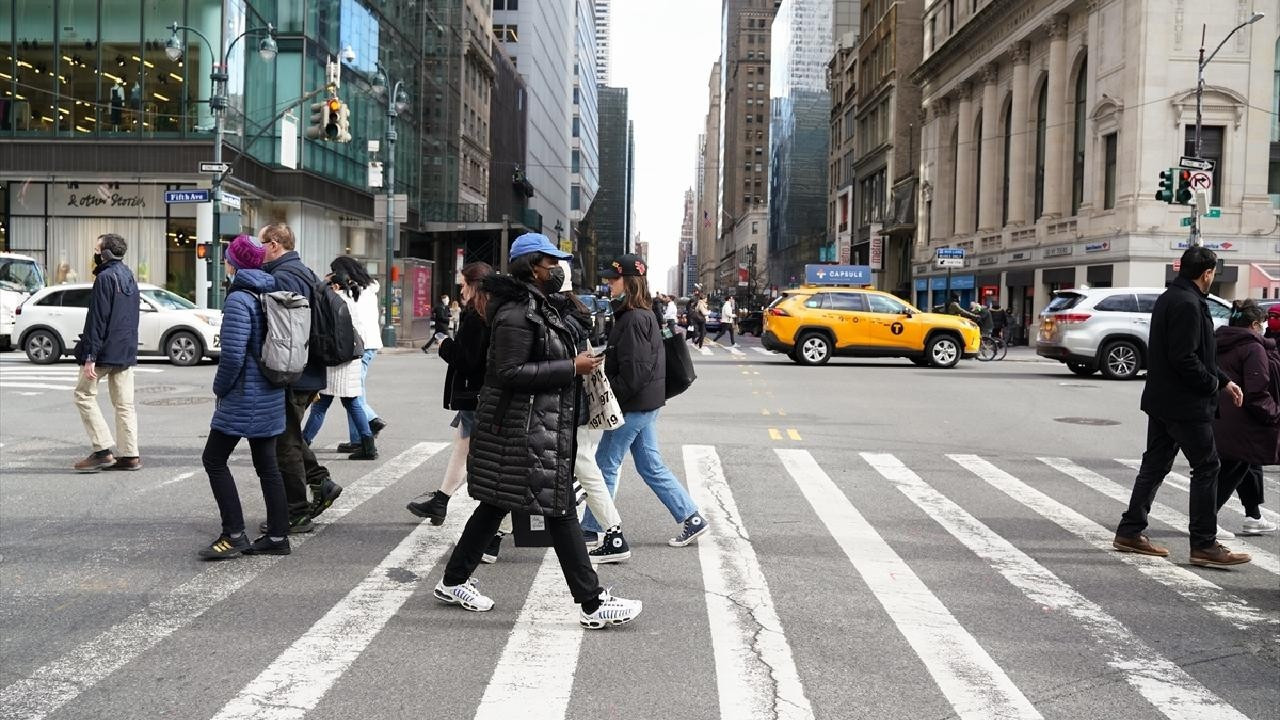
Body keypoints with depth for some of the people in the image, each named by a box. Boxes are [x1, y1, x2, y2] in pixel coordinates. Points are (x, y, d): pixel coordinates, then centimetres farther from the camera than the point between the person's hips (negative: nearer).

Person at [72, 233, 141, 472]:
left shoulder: (105, 277, -13)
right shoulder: (129, 277, 15)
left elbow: (97, 319, -18)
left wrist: (90, 356, -19)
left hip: (106, 351, -8)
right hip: (126, 352, 8)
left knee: (84, 394, 3)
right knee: (124, 403, 8)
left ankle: (103, 450, -2)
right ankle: (130, 455, 8)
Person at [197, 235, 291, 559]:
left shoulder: (239, 299, -15)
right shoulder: (270, 295, 11)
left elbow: (232, 353, -22)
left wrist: (220, 387, -6)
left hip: (244, 398, -8)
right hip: (271, 396, 8)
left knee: (214, 459, 1)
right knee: (267, 464, 12)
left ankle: (234, 534, -2)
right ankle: (277, 536, 14)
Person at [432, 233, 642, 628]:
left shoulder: (535, 308, 16)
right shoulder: (516, 313, -17)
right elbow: (510, 372, -23)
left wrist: (576, 363, 13)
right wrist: (571, 367, -20)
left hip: (538, 425, 11)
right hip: (525, 428, -11)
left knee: (495, 505, 16)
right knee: (560, 511, -6)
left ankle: (453, 581, 27)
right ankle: (592, 604, 1)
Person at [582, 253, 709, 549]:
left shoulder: (634, 319, -18)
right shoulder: (643, 315, 13)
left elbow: (634, 370, -23)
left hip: (633, 406, -10)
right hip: (645, 403, 10)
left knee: (605, 465, 1)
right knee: (651, 467, 14)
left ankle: (591, 529, 12)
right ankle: (692, 519, 16)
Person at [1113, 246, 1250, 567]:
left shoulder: (1169, 298, 14)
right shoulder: (1188, 305, -19)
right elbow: (1185, 359, -25)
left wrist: (1224, 380, 17)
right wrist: (1213, 384, -11)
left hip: (1162, 401, 10)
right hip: (1185, 404, -10)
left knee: (1155, 464, 14)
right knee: (1207, 467, -2)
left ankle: (1130, 532, 18)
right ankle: (1204, 544, 2)